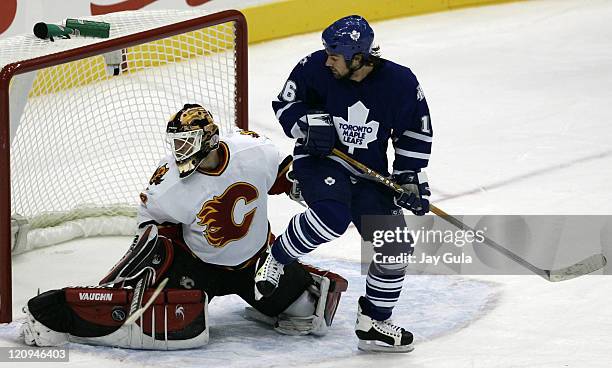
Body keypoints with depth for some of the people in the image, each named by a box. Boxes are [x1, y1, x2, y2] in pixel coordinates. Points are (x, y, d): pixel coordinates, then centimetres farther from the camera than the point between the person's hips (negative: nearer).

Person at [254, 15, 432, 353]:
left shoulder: (400, 83, -14)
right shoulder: (316, 68, -16)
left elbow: (415, 132, 0)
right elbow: (285, 104, -1)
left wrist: (411, 177, -4)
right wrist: (309, 123, -20)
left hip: (369, 173, 3)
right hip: (319, 159, -3)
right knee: (332, 215, -34)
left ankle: (372, 324, 13)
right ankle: (275, 260, -11)